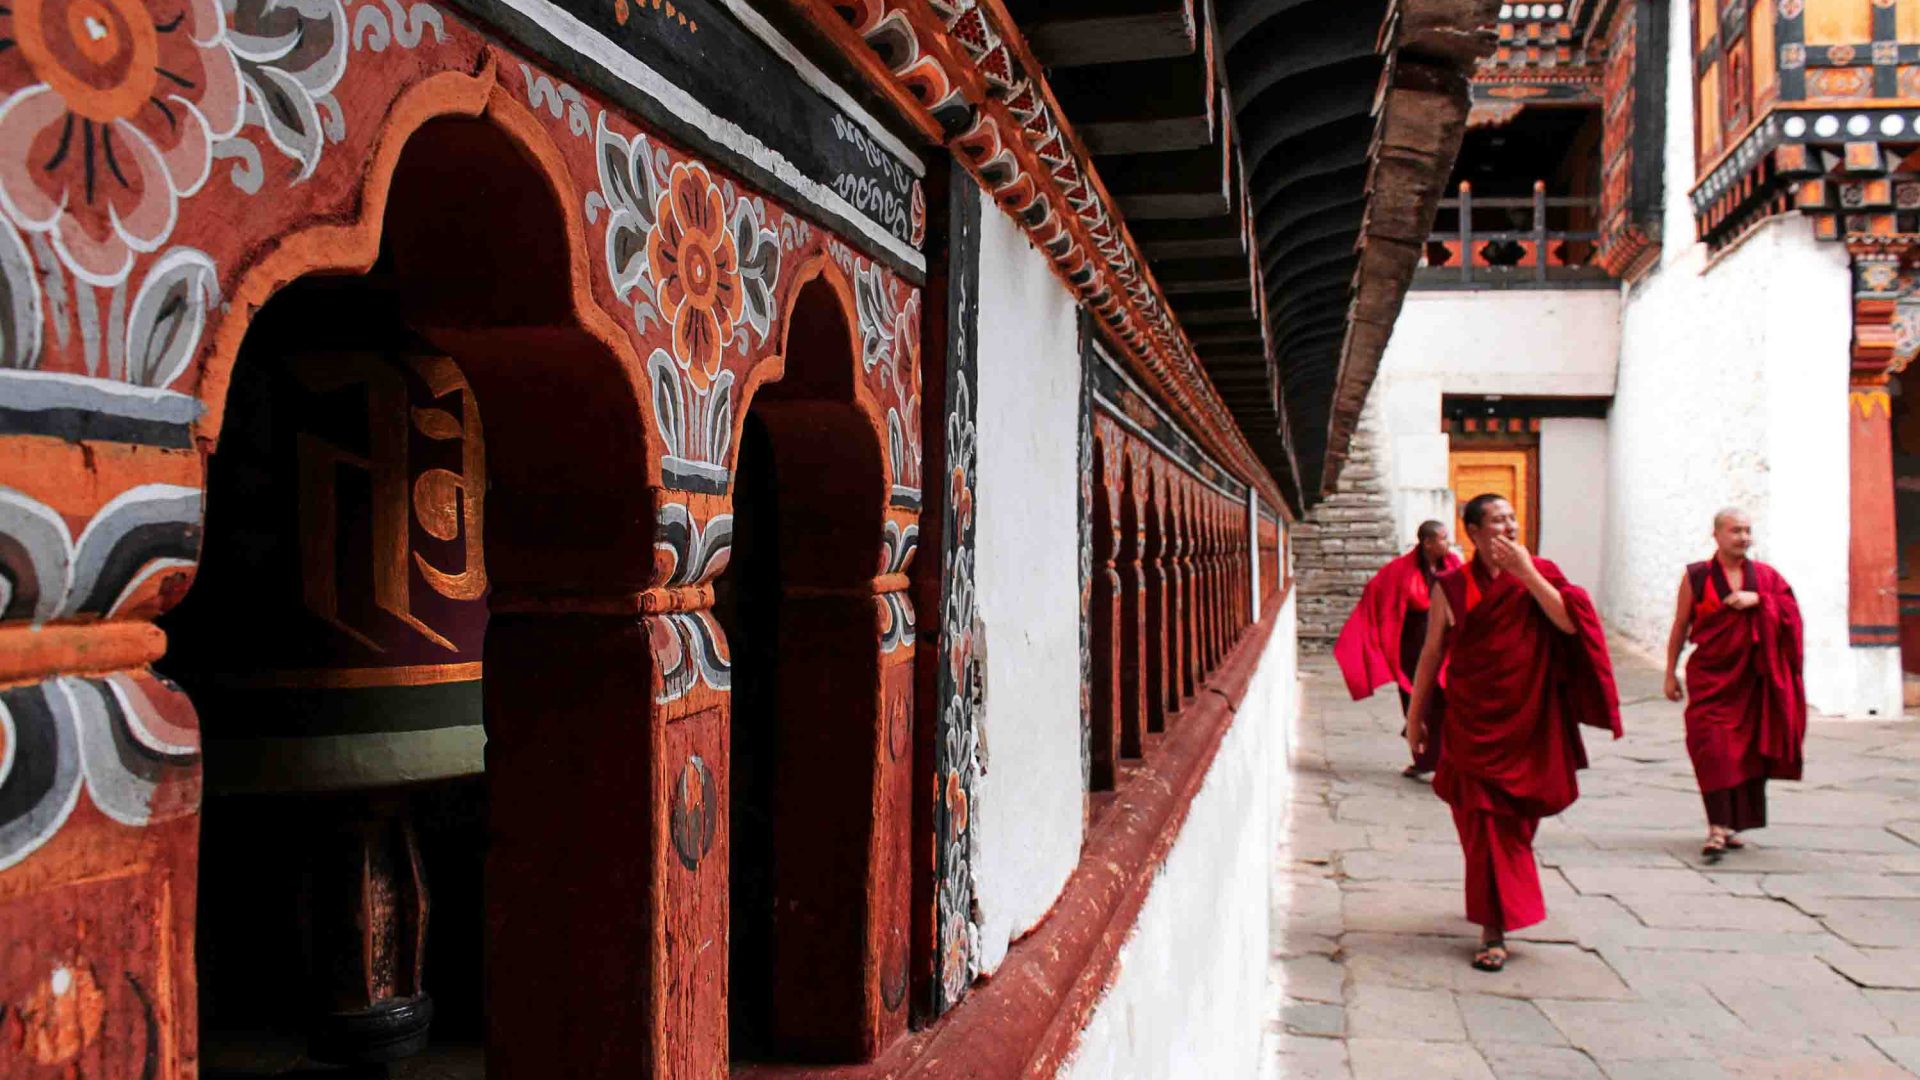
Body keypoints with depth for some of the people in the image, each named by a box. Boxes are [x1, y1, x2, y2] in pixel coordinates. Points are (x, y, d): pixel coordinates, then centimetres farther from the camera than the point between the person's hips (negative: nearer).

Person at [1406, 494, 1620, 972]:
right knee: (1485, 820, -4)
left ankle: (1499, 910, 37)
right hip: (1474, 722, -2)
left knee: (1517, 819, 12)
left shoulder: (1541, 574, 2)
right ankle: (1493, 931, 4)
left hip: (1530, 721, 2)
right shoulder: (1452, 587, -1)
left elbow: (1569, 623, -14)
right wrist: (1415, 714, 4)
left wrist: (1527, 574, -17)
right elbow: (1432, 655, 3)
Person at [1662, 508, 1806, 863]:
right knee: (1713, 748, -14)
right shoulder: (1696, 577, 1)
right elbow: (1680, 627, 5)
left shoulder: (1765, 575, 8)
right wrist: (1670, 673, 4)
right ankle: (1718, 827, -17)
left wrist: (1758, 600, -16)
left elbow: (1791, 611, 0)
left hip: (1753, 678, 3)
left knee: (1748, 750, 6)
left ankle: (1732, 824, 20)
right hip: (1710, 677, -3)